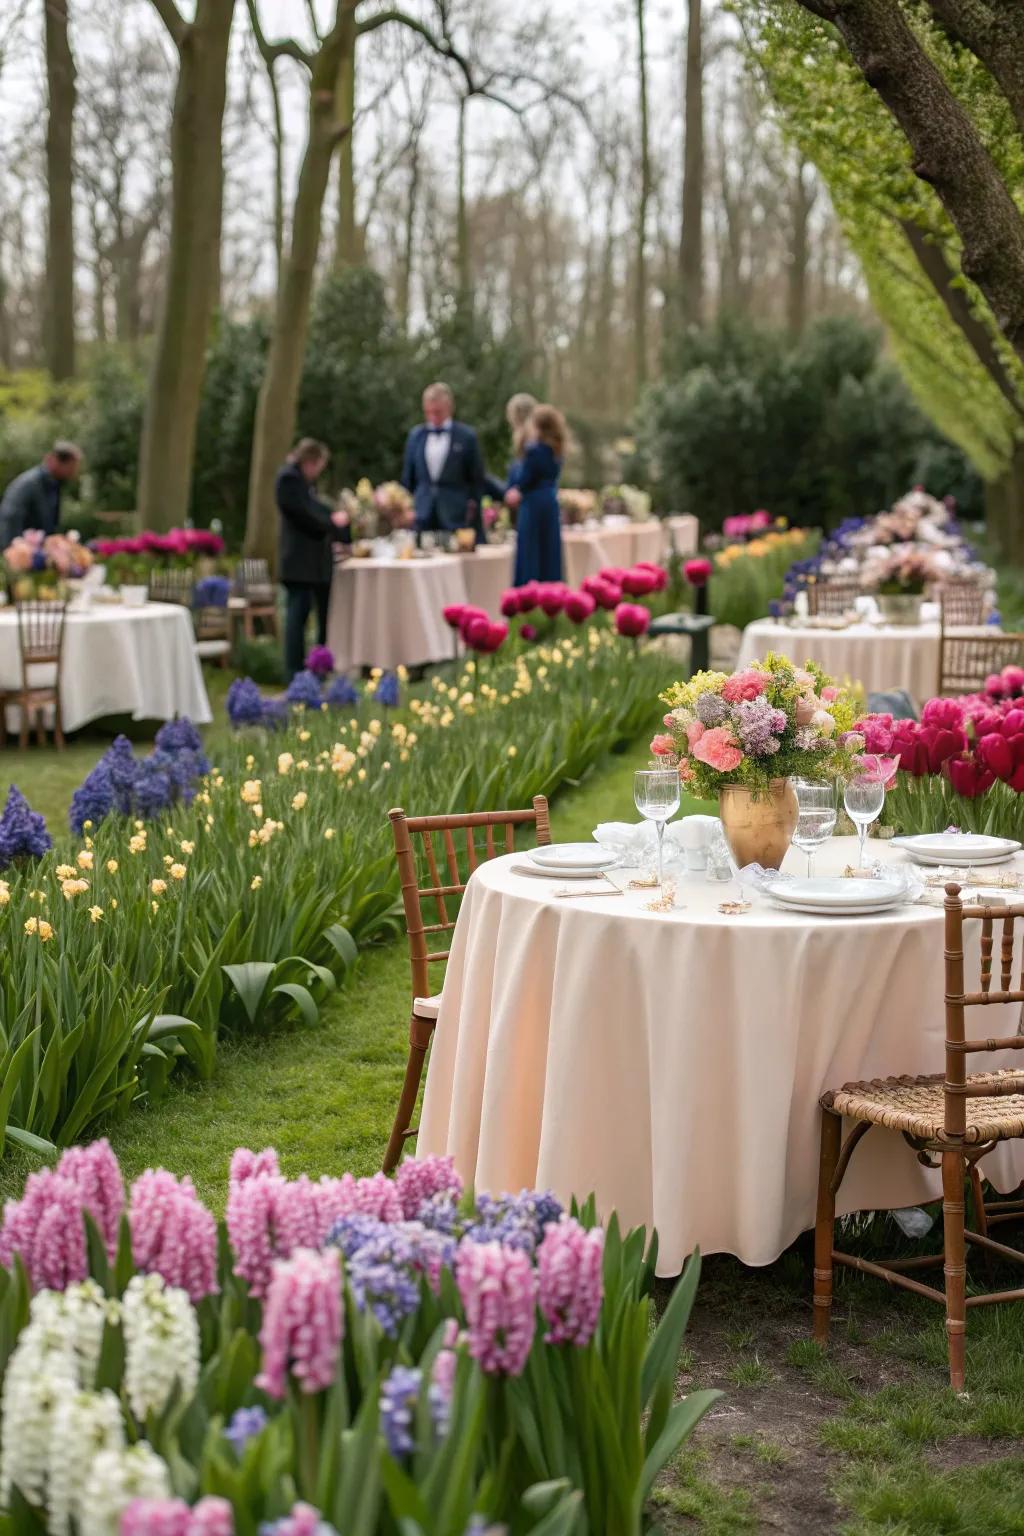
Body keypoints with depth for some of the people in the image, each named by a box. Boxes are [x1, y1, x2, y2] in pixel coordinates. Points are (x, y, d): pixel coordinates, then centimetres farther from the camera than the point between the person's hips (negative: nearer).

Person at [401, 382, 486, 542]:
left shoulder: (466, 436, 1)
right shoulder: (415, 435, 11)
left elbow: (477, 479, 3)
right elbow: (408, 477, 15)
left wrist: (472, 506, 0)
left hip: (456, 517, -3)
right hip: (424, 515, 3)